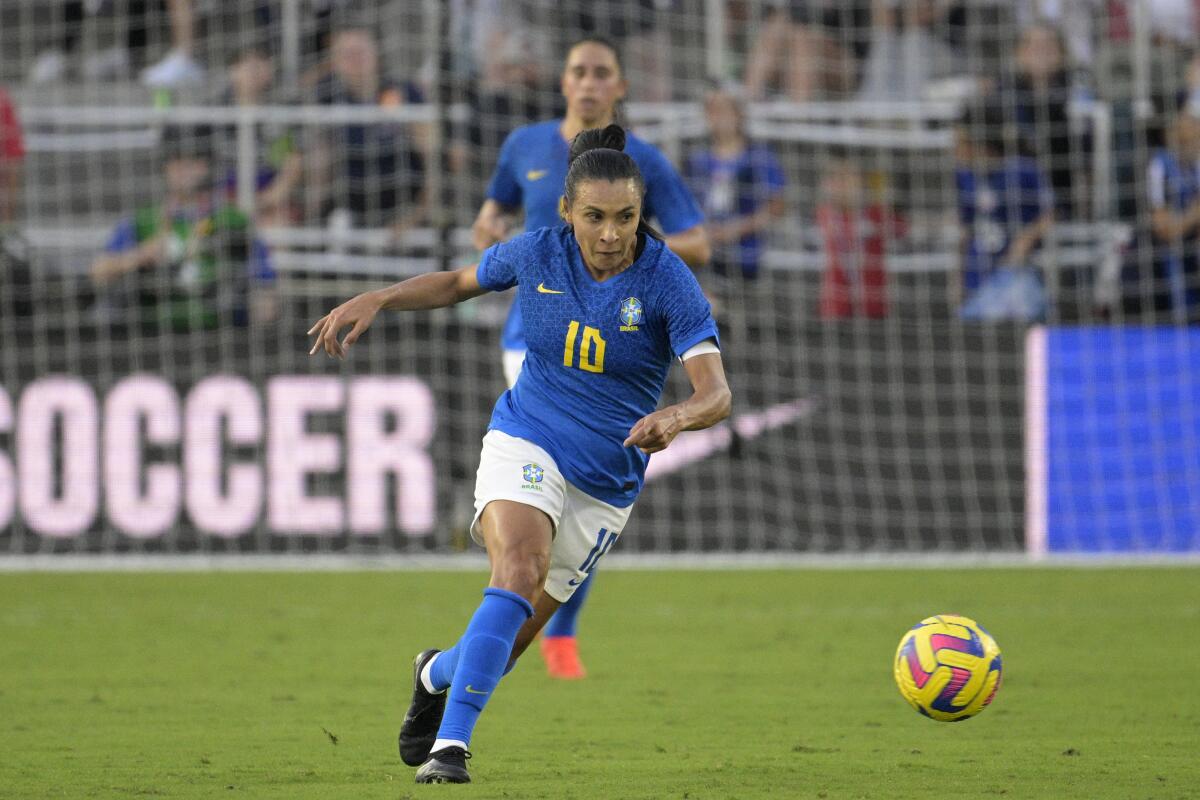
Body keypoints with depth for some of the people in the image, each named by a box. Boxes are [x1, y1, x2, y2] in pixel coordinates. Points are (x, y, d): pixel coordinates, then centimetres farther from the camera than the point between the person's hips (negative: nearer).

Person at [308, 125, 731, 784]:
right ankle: (449, 744, -34)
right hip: (525, 441, -1)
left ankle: (439, 674, 43)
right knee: (521, 567, -31)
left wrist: (675, 418, -46)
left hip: (604, 484, 1)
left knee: (508, 642, 6)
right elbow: (456, 283, 13)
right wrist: (376, 300, -2)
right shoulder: (537, 254, -8)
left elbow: (716, 393, -23)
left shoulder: (667, 281, -15)